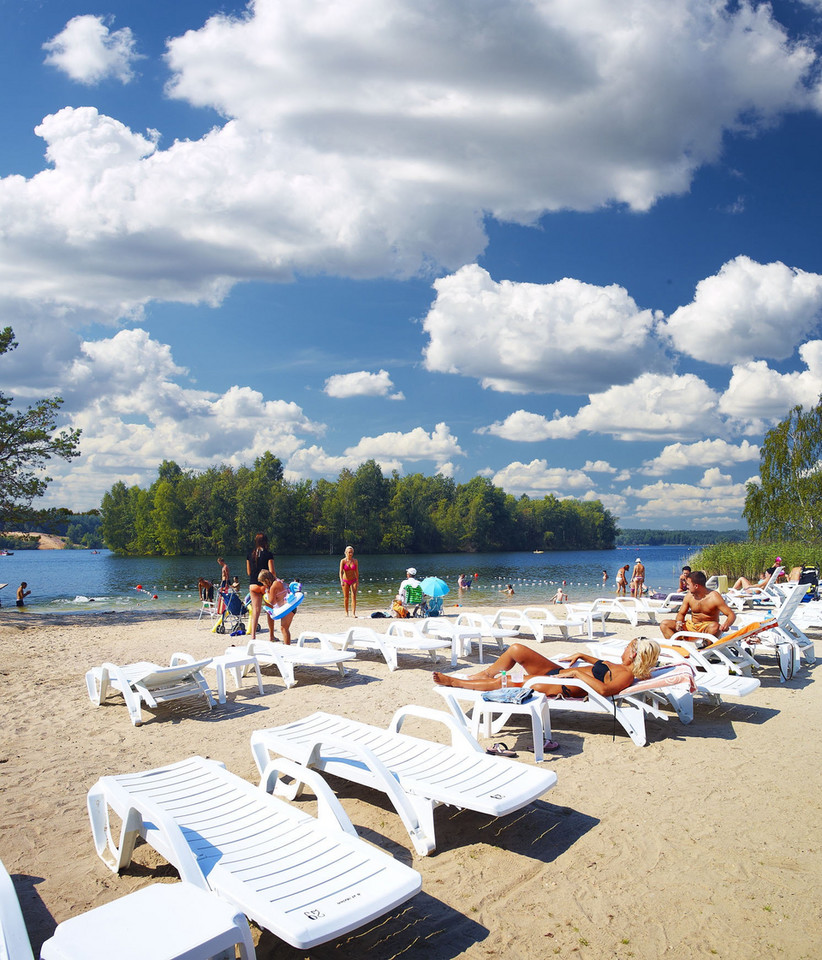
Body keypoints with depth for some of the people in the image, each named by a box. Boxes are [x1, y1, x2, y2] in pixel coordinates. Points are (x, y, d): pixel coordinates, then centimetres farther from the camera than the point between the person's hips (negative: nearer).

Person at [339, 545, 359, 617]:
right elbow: (341, 572, -17)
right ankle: (346, 612, 18)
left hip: (353, 581, 1)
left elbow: (357, 572, 9)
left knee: (354, 596, -13)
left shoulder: (355, 561, -1)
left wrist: (357, 581, 15)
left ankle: (354, 611, -14)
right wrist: (341, 581, -30)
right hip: (345, 581, -1)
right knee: (346, 597, 6)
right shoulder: (343, 561, -8)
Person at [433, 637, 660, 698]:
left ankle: (454, 682, 3)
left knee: (502, 682, -15)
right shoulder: (620, 666, 12)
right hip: (558, 671, 10)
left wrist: (576, 672, -26)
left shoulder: (627, 675, -17)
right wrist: (582, 656, 20)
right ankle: (481, 675, 21)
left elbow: (604, 689, -35)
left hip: (563, 688, -10)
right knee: (516, 649, 2)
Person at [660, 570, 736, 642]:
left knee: (714, 627, -41)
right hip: (691, 626, 5)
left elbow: (732, 615, -15)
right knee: (664, 624, -11)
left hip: (707, 627, -5)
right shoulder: (689, 596, 0)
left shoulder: (714, 597, -14)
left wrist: (726, 625, -38)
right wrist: (679, 622, -14)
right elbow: (681, 613, 10)